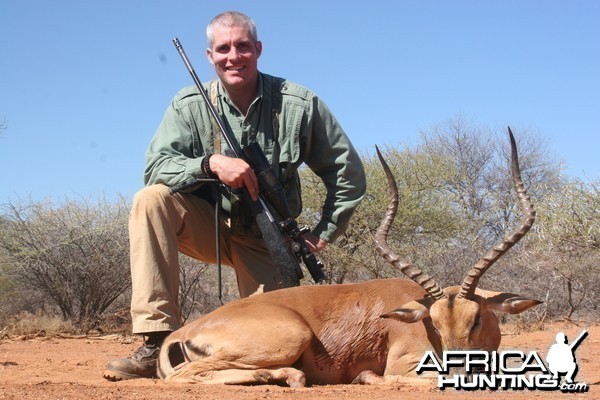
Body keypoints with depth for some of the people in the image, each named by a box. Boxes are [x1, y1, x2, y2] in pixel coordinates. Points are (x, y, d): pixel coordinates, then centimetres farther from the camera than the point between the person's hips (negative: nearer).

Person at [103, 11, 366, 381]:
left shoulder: (299, 104, -9)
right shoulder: (190, 105, -8)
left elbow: (349, 172, -1)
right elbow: (156, 166, -18)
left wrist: (324, 233, -3)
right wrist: (211, 162, -34)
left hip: (266, 240, 0)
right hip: (209, 224, 1)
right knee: (152, 200, -30)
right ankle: (159, 342, -29)